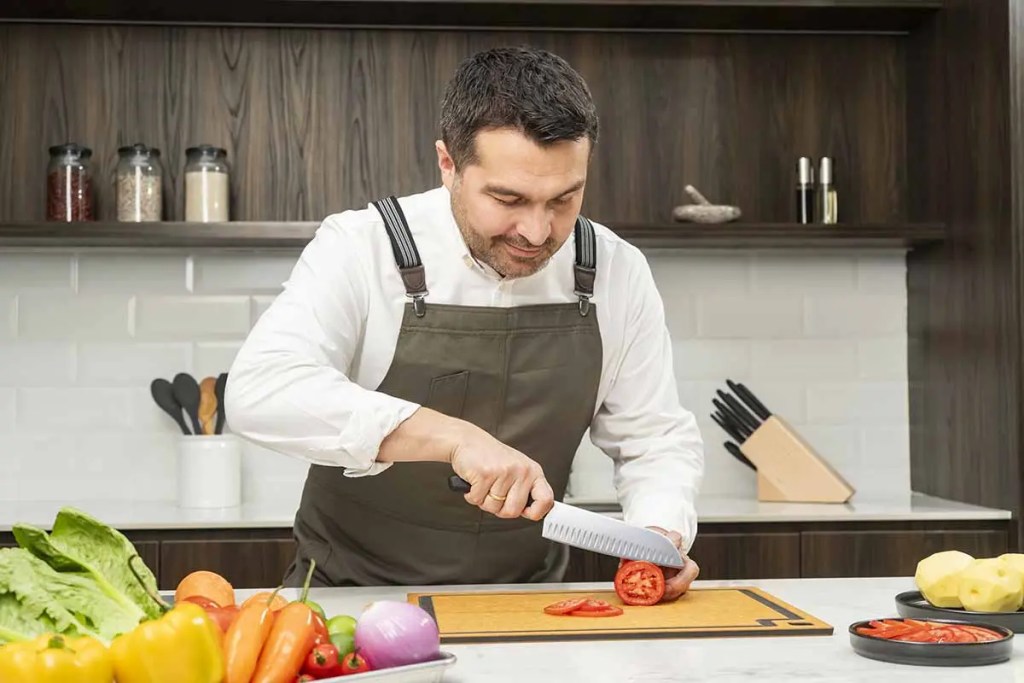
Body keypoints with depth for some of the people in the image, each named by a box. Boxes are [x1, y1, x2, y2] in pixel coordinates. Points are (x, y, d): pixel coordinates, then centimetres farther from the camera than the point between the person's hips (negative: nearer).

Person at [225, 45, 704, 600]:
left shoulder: (617, 273, -3)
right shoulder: (361, 247, -13)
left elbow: (656, 439, 5)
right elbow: (259, 390, -26)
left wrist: (659, 534, -16)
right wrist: (453, 437, -33)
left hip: (524, 615, 3)